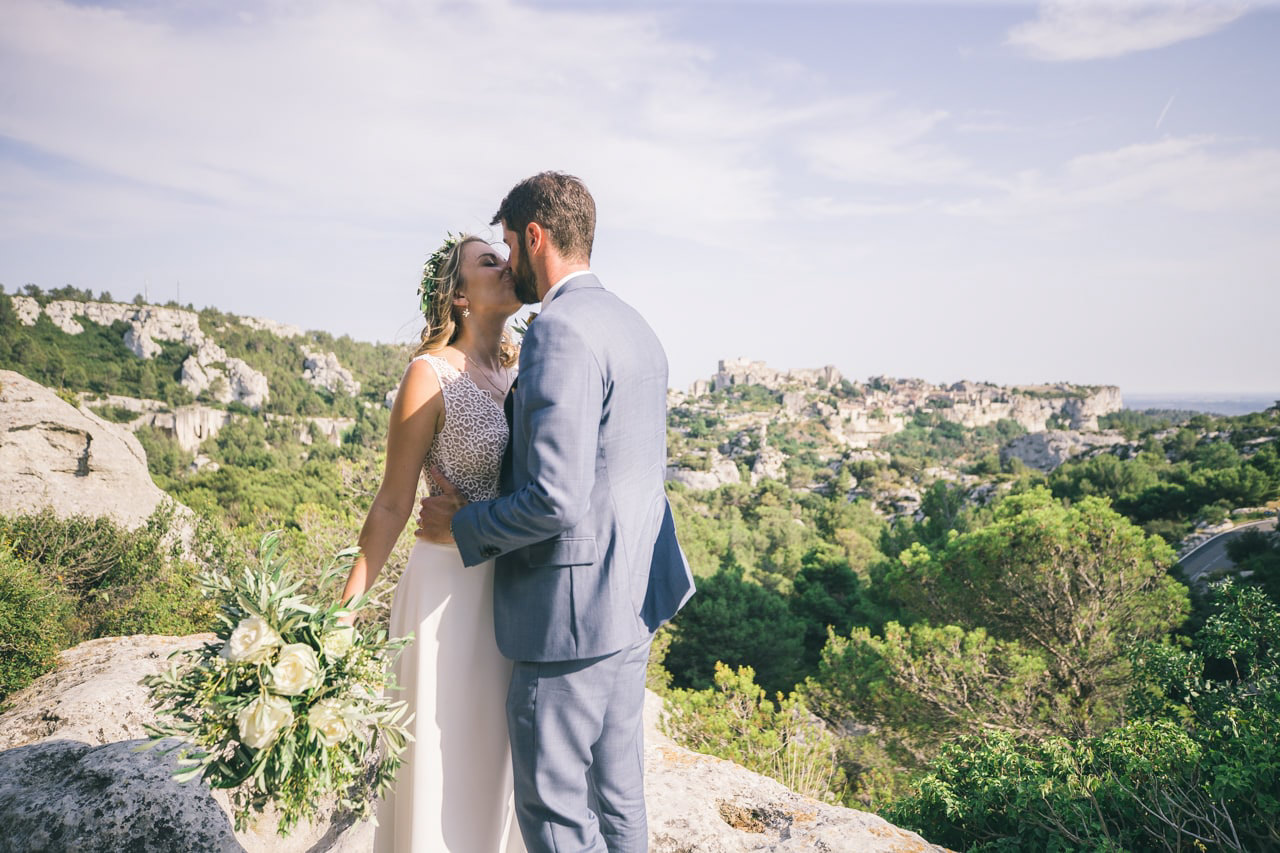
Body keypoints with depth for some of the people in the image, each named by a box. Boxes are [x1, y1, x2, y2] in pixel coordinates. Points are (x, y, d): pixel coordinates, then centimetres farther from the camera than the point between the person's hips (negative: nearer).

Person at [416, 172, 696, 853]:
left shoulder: (560, 331, -20)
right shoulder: (636, 327, 11)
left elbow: (556, 502, -26)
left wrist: (460, 526, -9)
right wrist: (483, 501, 15)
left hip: (571, 614, -10)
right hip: (632, 598, 10)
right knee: (618, 793, 22)